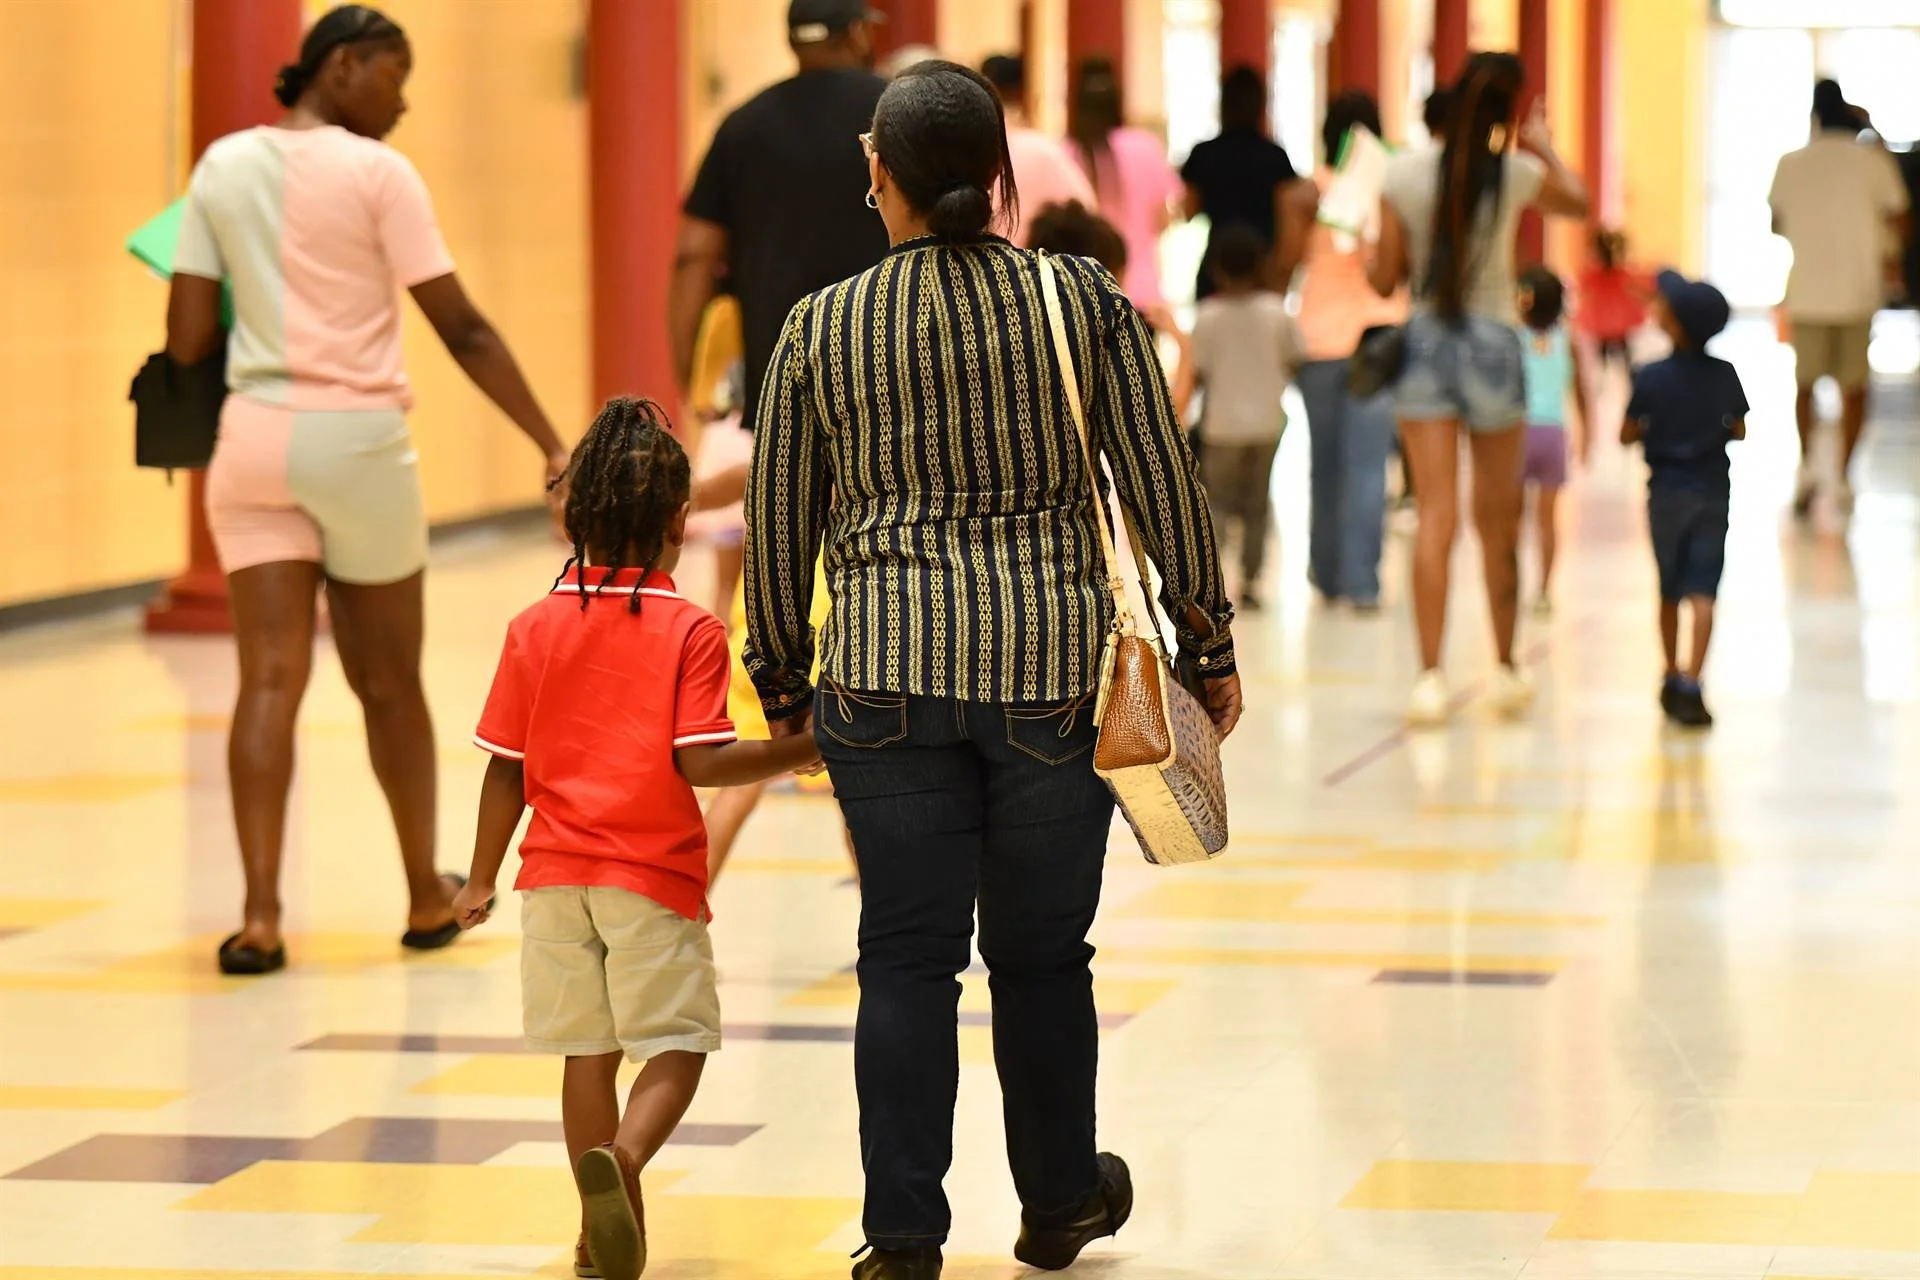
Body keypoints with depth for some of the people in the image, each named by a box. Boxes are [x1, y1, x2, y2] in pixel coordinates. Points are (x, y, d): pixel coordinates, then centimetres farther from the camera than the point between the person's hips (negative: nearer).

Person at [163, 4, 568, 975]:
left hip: (254, 434, 3)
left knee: (270, 680, -1)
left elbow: (186, 341, 4)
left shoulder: (222, 167, 6)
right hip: (358, 438, -3)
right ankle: (426, 898, 26)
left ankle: (259, 913, -13)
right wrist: (553, 446, -8)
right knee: (389, 684, 11)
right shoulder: (378, 175, -7)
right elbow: (463, 329, -9)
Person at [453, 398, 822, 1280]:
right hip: (654, 876, -4)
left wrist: (482, 878, 13)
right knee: (675, 1047, 1)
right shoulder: (690, 633, -7)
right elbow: (700, 762, -15)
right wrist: (795, 753, -4)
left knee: (589, 1051, 11)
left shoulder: (534, 628, 3)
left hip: (556, 875, 4)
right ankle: (620, 1158, -28)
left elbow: (505, 770, 3)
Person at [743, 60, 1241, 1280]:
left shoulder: (820, 329, 3)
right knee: (1042, 952, 12)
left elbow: (780, 526, 8)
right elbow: (1166, 486, 1)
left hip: (885, 672, 0)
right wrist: (1211, 643, 11)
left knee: (907, 956, 5)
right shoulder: (1086, 300, 1)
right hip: (1055, 668, 0)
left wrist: (781, 679, 20)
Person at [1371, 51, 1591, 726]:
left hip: (1426, 341, 0)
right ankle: (1506, 669, 25)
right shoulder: (1517, 173, -5)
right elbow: (1577, 201, 18)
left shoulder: (1405, 173, -6)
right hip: (1492, 341, 0)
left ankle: (1430, 677, -10)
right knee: (1498, 520, 14)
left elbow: (1385, 279, -1)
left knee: (1434, 518, -1)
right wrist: (1544, 145, 34)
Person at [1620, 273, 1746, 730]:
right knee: (1702, 593, -3)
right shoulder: (1725, 375, -4)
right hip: (1712, 492, 0)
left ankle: (1673, 678, 29)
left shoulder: (1650, 378, -12)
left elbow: (1627, 436, -7)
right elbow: (1739, 432, 4)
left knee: (1669, 591, 16)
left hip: (1667, 494, 0)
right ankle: (1690, 685, -14)